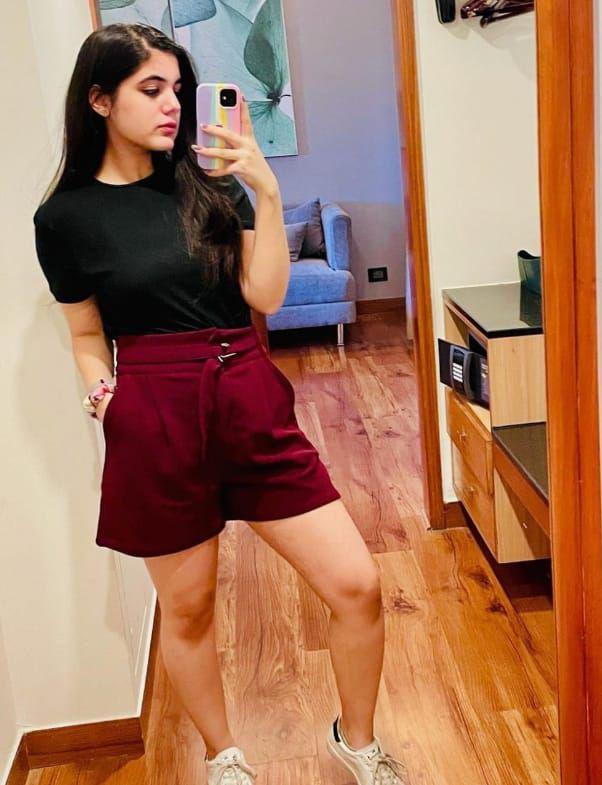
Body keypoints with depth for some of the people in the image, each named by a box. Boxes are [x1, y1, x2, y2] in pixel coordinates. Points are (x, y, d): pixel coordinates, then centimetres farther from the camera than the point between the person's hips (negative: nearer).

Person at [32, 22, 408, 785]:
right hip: (154, 421, -2)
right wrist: (105, 405, -9)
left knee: (357, 585, 0)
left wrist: (267, 192, -12)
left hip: (251, 403, 2)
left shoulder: (210, 182, 4)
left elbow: (265, 295, -3)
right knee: (187, 607, 13)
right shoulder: (66, 216, 0)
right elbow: (88, 337, 9)